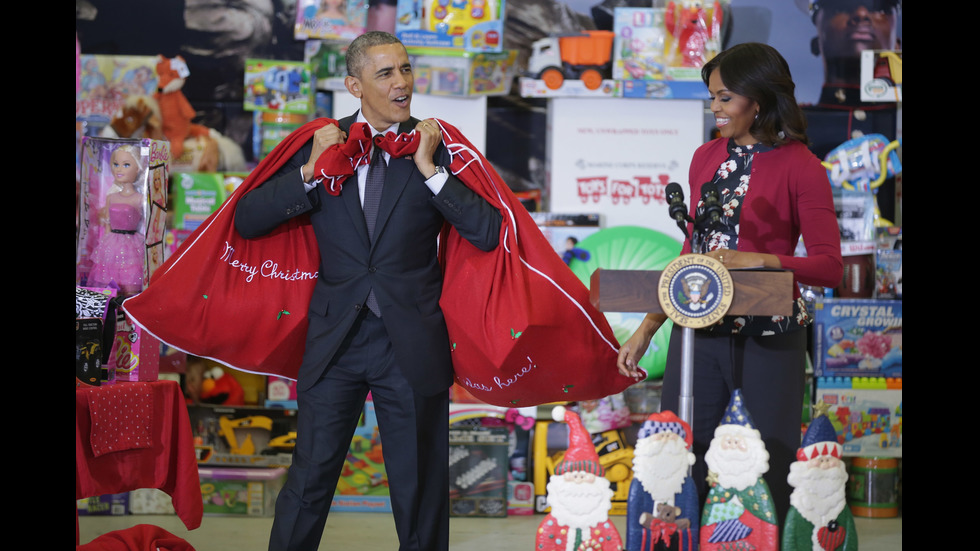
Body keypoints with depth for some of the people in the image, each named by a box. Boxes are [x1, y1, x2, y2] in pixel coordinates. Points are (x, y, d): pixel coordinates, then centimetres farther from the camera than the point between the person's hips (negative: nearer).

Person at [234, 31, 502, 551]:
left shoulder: (435, 146, 0)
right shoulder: (323, 144, 4)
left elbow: (487, 233, -9)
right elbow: (246, 221, 1)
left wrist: (429, 169, -13)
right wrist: (310, 172, -10)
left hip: (411, 346, 0)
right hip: (335, 338, 1)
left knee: (420, 487, 9)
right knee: (309, 479, 1)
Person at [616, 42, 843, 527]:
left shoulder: (799, 167, -5)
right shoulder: (706, 158, 12)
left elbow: (829, 266, -11)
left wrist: (754, 260, -23)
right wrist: (646, 329, 13)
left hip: (769, 341, -5)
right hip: (699, 335, 5)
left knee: (769, 485, 1)